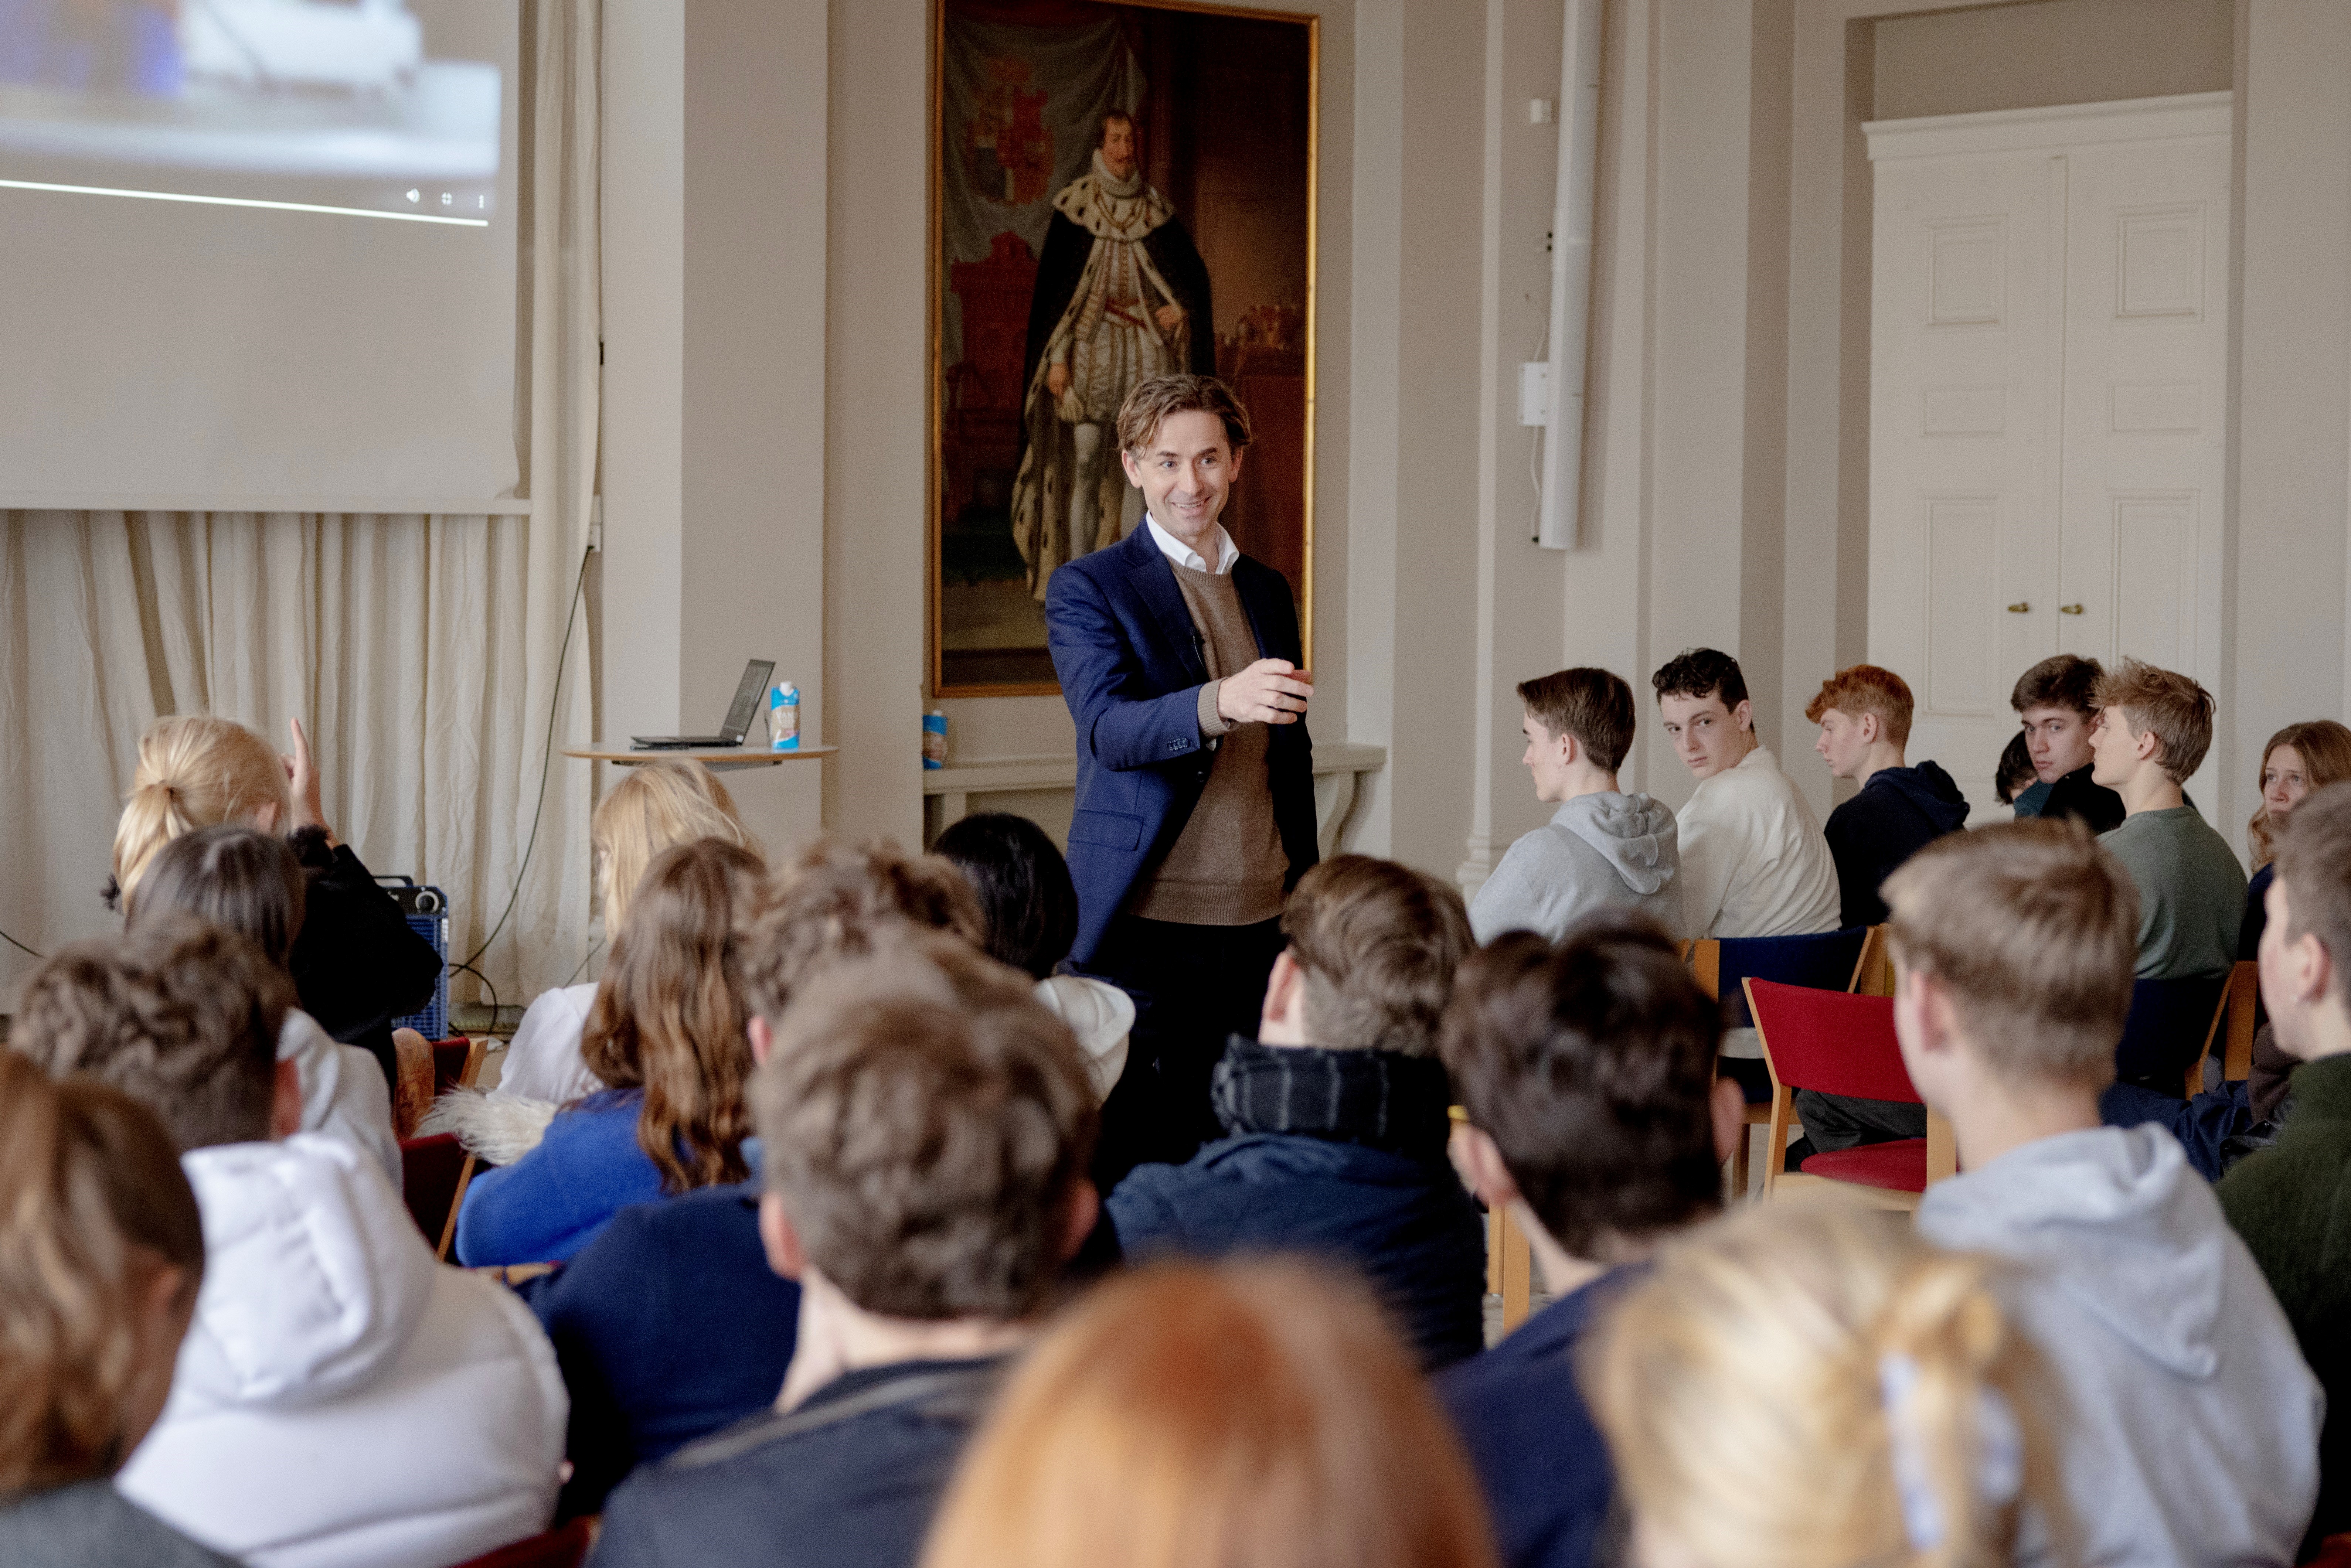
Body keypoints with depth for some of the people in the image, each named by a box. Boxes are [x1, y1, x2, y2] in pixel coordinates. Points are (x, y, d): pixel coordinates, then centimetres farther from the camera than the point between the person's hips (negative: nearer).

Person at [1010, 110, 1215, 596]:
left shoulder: (1155, 211, 7)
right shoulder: (1074, 208, 1)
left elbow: (1194, 273, 16)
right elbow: (1053, 284, 0)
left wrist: (1182, 307, -5)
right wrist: (1057, 358, -6)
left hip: (1146, 350, 2)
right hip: (1091, 347, -2)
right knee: (1084, 468, -5)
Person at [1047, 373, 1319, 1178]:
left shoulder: (1269, 591, 16)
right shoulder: (1089, 589, -1)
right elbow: (1110, 728, -18)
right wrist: (1220, 703, -36)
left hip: (1259, 926, 5)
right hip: (1145, 924, -4)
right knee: (1137, 1160, -3)